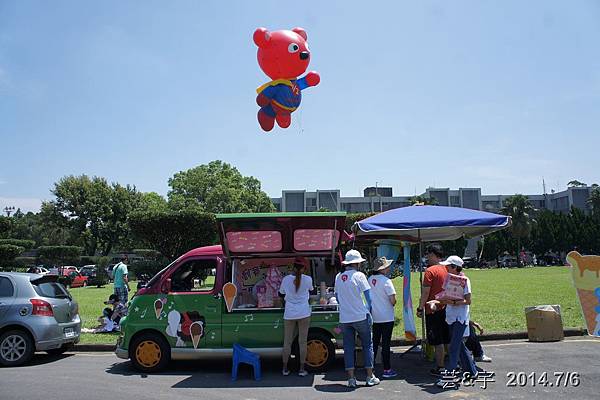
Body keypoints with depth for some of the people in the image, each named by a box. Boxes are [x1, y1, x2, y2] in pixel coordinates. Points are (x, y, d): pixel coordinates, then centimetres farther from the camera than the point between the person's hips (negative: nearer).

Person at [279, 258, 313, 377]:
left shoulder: (286, 279, -5)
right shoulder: (308, 279, -8)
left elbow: (281, 292, 9)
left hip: (289, 314, 1)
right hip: (304, 313, -1)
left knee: (287, 342, 10)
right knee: (302, 342, 6)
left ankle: (285, 369, 16)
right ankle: (302, 369, 11)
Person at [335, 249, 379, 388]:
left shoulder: (338, 277, 6)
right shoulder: (359, 275, -8)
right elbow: (368, 297, -8)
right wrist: (369, 311, 2)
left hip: (344, 318, 4)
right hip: (360, 317, -4)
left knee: (348, 347, 8)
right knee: (367, 345, 9)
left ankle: (351, 379, 9)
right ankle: (370, 377, 12)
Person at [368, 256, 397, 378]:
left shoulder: (370, 280, 2)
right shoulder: (386, 281, -17)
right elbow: (393, 300, -18)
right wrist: (392, 304, 2)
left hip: (374, 317, 6)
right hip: (386, 317, -6)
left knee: (374, 342, 15)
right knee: (385, 343, 2)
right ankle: (387, 370, 9)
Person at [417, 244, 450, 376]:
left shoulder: (430, 271, -15)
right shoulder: (447, 269, 7)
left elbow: (425, 292, -16)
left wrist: (420, 308, -8)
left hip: (433, 310, -7)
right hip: (446, 308, 7)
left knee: (438, 341, 0)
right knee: (447, 339, 15)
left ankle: (440, 368, 6)